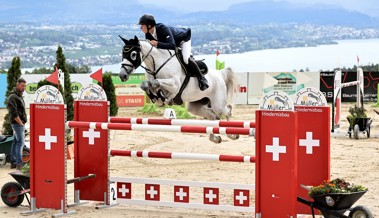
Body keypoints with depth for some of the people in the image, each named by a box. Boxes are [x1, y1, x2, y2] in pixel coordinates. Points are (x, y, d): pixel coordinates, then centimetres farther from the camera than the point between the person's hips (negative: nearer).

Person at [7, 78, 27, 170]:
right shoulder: (13, 97, -14)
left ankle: (13, 162, 14)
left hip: (20, 123, 10)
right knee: (20, 142, -12)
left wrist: (22, 123, 16)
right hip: (17, 123, -10)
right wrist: (20, 123, -16)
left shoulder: (19, 96, 17)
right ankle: (19, 163, -14)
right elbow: (14, 113, -20)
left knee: (15, 142, 10)